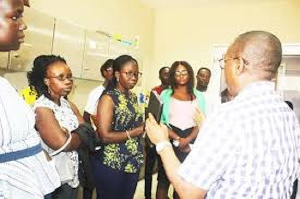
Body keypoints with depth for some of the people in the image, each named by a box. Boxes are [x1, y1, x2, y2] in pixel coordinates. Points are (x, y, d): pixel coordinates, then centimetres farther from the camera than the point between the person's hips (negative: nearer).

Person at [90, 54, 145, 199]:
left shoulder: (133, 97, 8)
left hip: (133, 163, 7)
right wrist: (135, 132, -17)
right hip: (111, 165, -7)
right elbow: (104, 136, -22)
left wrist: (144, 128, 0)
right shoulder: (108, 98, -15)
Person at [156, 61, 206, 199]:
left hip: (191, 143, 1)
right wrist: (177, 139, -13)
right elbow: (161, 121, -1)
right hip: (169, 140, -1)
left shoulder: (198, 96, 8)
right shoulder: (166, 94, 4)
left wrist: (187, 140, -12)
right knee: (164, 179, 5)